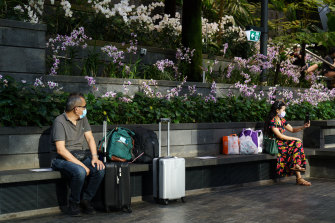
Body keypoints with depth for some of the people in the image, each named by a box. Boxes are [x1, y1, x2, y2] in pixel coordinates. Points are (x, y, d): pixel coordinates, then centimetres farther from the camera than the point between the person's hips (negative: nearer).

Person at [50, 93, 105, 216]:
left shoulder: (82, 119, 10)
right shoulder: (60, 121, -15)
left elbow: (90, 138, 9)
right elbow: (61, 150, -21)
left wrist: (95, 157, -9)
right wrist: (81, 165, -25)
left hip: (79, 156, 7)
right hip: (61, 159, -7)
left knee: (100, 169, -20)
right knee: (80, 172, -36)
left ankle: (86, 200, -2)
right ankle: (74, 203, -11)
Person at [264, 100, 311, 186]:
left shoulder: (282, 120, 14)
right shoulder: (272, 121, -13)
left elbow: (292, 129, 20)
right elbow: (280, 136, -18)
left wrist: (304, 127, 6)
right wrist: (294, 139, -14)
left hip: (283, 143, 8)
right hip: (275, 145, -8)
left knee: (297, 143, -16)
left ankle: (296, 166, -20)